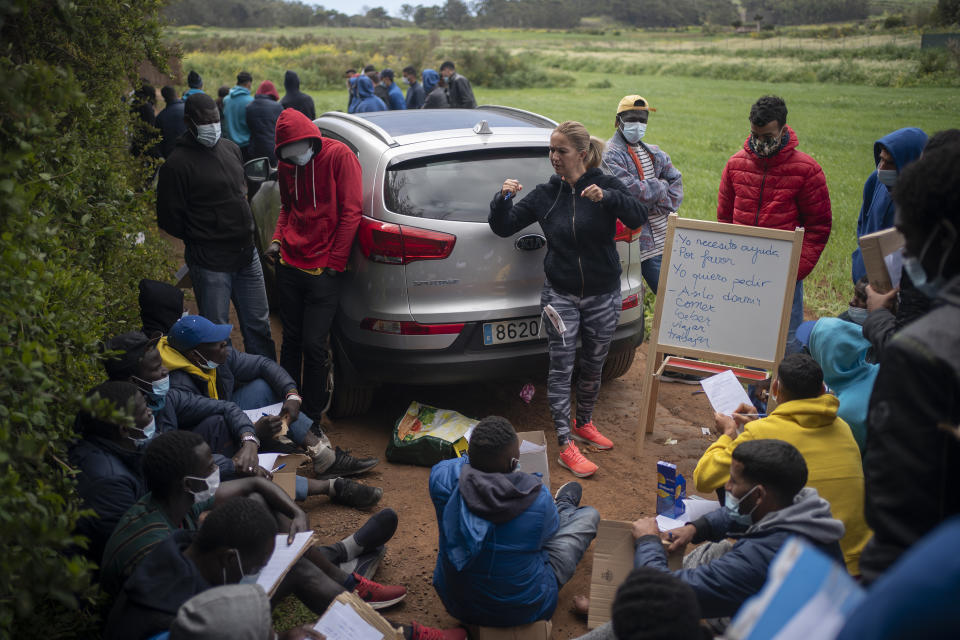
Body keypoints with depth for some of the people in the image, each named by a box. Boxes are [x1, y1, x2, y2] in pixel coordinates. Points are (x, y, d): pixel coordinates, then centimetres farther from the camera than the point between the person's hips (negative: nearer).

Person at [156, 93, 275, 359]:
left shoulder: (230, 149, 8)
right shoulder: (178, 163, -13)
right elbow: (168, 219, -10)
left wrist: (244, 232, 14)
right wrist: (199, 238, 0)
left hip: (247, 253, 7)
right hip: (210, 263, -6)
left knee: (259, 325, 16)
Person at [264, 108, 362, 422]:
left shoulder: (339, 155, -10)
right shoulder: (287, 165, 8)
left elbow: (351, 212, -10)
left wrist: (335, 261, -10)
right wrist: (278, 238, 4)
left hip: (324, 271, -5)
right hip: (289, 265, 5)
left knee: (313, 344, -4)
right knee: (291, 340, 13)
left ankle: (313, 415, 14)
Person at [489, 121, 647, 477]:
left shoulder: (606, 186, -4)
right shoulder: (546, 195, 1)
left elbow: (638, 218, -18)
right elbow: (503, 227, 3)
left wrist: (607, 198, -33)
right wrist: (503, 199, -17)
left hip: (603, 296, 0)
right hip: (560, 296, 0)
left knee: (593, 367, 14)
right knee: (561, 369, -4)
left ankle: (583, 424, 38)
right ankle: (566, 447, 1)